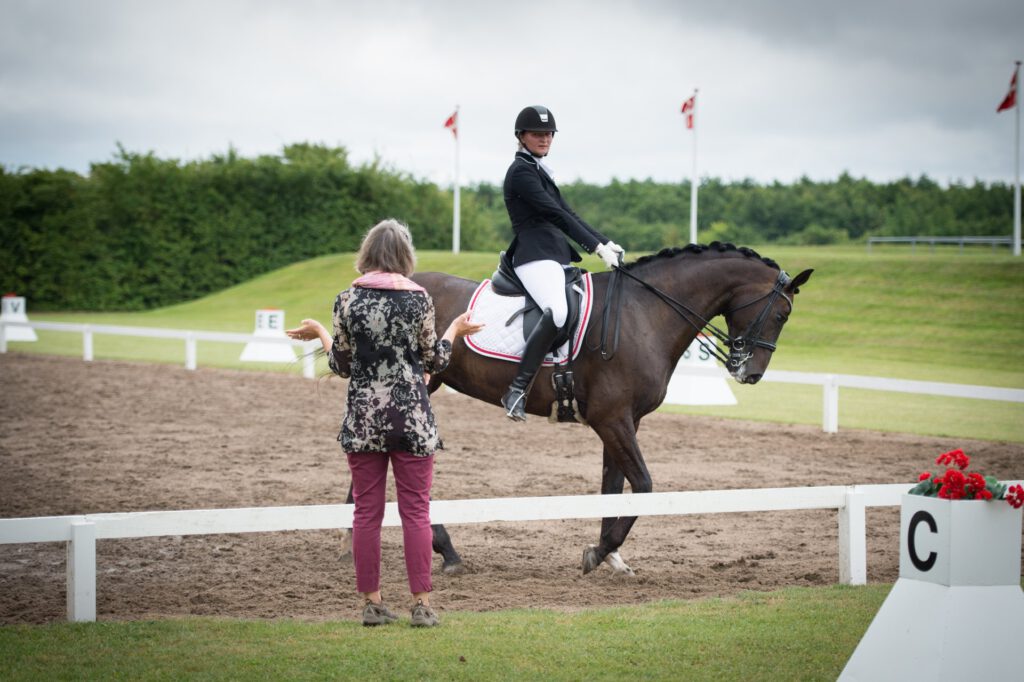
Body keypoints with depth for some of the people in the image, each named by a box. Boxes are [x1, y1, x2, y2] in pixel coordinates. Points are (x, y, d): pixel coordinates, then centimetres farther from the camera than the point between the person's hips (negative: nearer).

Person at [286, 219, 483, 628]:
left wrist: (319, 334, 19)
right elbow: (434, 361, 1)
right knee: (416, 510, 4)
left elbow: (342, 365, 2)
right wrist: (455, 331, 19)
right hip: (412, 417, -1)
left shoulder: (347, 300, -3)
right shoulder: (419, 299, -5)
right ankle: (421, 603, 3)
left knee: (366, 512, 8)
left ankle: (371, 602, 10)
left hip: (363, 418, 1)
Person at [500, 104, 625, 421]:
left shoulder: (539, 170, 23)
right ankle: (517, 391, -37)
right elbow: (555, 214, -15)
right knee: (557, 311, -35)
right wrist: (596, 246, -18)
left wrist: (606, 242, 10)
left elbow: (567, 214, 21)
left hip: (557, 257, 11)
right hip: (535, 256, -11)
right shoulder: (521, 171, -7)